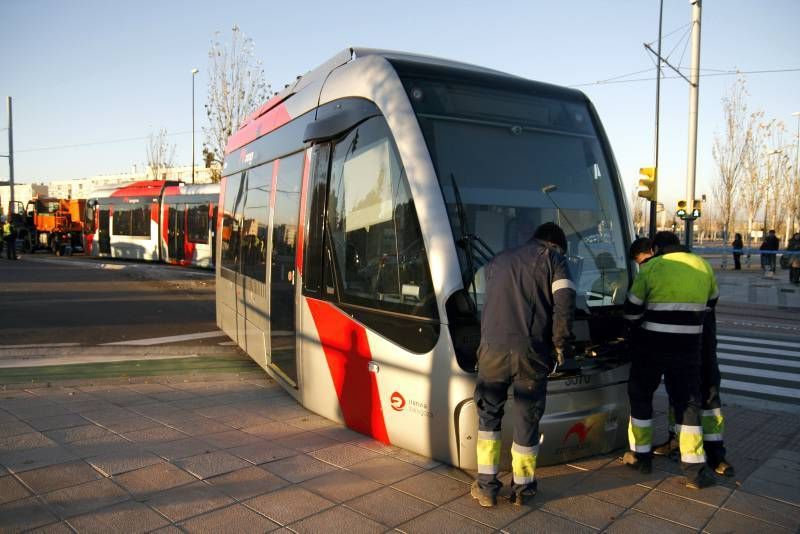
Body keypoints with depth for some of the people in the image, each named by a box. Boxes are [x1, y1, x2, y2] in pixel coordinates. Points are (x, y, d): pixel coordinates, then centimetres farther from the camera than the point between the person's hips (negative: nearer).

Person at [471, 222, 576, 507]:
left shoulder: (498, 261, 24)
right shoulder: (552, 258, 9)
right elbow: (564, 303, -3)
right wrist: (561, 345, 5)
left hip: (492, 348, 3)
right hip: (531, 352, -3)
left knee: (488, 413, 16)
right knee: (527, 417, 11)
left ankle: (486, 486, 17)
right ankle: (522, 486, 24)